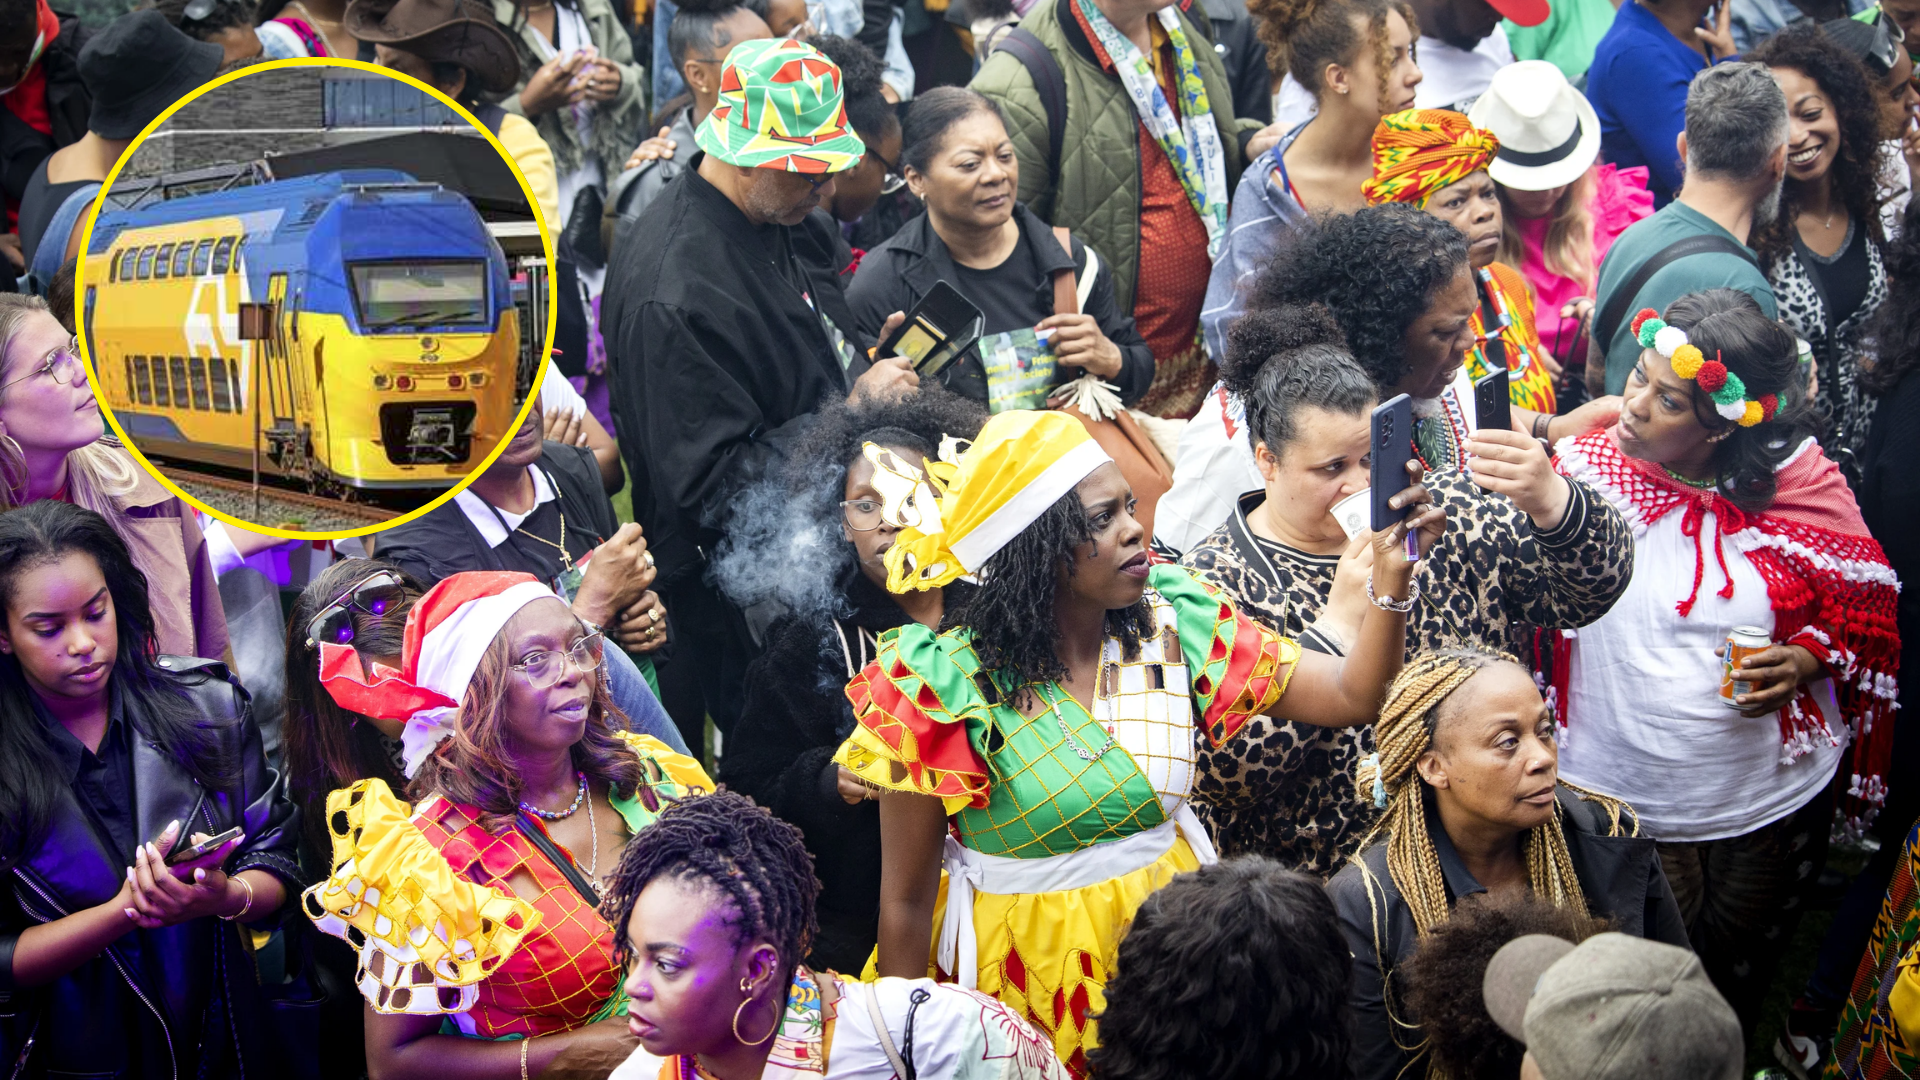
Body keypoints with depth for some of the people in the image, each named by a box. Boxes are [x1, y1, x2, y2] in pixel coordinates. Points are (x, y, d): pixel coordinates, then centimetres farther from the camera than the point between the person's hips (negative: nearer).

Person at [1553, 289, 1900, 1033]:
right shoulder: (1586, 469, -11)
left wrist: (1806, 659, -17)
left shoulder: (1799, 482, -11)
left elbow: (1864, 610, 0)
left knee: (1737, 983, 22)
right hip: (1621, 801, -1)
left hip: (1772, 801, 1)